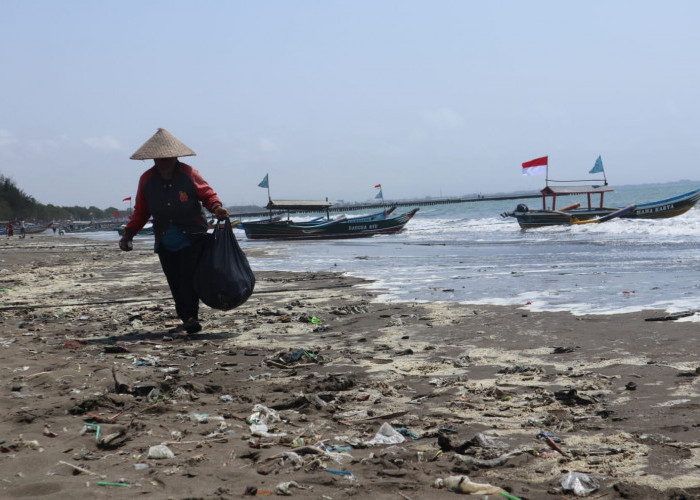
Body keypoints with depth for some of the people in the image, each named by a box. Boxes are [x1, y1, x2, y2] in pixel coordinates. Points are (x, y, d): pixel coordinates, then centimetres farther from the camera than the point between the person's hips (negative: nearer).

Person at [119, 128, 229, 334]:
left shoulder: (188, 174, -5)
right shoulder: (147, 180, 4)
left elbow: (207, 194, 3)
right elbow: (140, 212, 12)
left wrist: (216, 207, -19)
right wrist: (128, 234, 3)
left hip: (191, 238, -3)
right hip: (165, 242, 4)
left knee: (188, 277, -16)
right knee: (175, 283, 0)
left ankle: (191, 318, -16)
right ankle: (187, 321, 6)